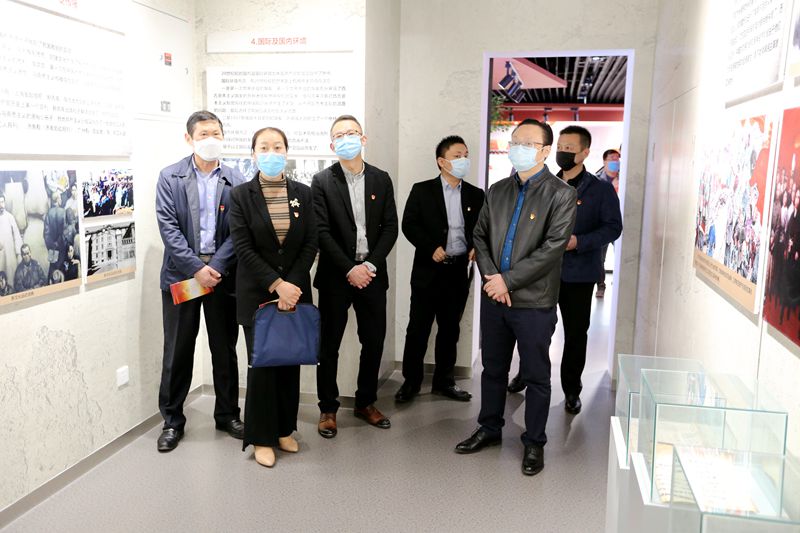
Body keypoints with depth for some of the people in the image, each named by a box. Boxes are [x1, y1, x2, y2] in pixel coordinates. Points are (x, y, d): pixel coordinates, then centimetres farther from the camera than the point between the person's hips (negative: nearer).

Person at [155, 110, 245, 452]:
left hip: (222, 274, 1)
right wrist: (196, 268, -14)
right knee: (178, 350, 7)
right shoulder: (170, 178, 2)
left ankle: (228, 414, 26)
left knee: (225, 348, 10)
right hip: (181, 274, -1)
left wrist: (215, 267, -14)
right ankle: (172, 420, 21)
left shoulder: (235, 181, 4)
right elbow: (168, 227, -6)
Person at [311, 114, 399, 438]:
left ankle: (366, 403, 28)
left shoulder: (381, 180, 6)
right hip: (335, 276, -3)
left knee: (374, 342, 10)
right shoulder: (322, 181, -2)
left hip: (372, 273, 3)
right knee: (329, 345, 5)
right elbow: (322, 232, -8)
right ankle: (328, 408, 20)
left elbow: (390, 227, 3)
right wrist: (349, 269, -15)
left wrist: (370, 264, -10)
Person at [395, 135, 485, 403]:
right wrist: (431, 248, -16)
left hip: (459, 271, 3)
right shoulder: (422, 190, -1)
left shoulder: (476, 195, 8)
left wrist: (476, 247, -7)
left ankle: (444, 381, 25)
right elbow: (409, 224, -6)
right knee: (418, 329, 3)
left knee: (450, 329, 12)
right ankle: (411, 381, 16)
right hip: (428, 270, -3)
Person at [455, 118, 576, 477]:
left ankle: (534, 443, 23)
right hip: (493, 297, 5)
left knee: (536, 376, 8)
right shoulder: (498, 191, 10)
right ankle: (490, 429, 35)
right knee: (493, 368, 17)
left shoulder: (561, 195, -8)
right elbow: (480, 235, 11)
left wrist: (507, 280, -17)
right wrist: (490, 276, -6)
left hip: (534, 302, -5)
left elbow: (553, 247, -16)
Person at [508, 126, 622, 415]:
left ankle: (571, 390, 22)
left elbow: (613, 226, -8)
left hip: (578, 273, -3)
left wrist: (579, 242, -21)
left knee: (576, 333, 7)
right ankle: (526, 373, 35)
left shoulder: (601, 190, -3)